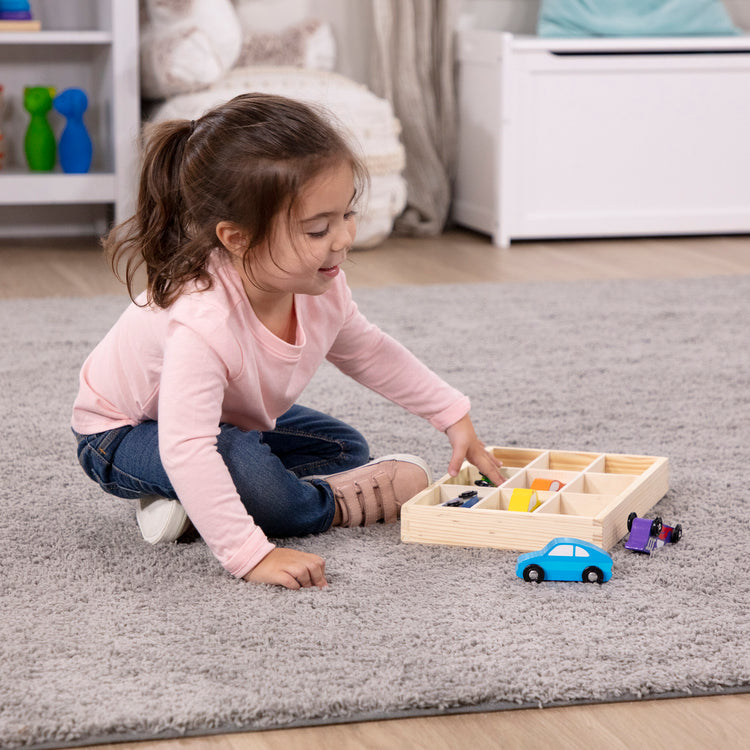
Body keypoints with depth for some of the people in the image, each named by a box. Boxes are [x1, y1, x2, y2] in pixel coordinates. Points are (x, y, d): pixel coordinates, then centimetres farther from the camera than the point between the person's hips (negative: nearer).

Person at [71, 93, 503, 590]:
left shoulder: (320, 288, -19)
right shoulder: (202, 321, -44)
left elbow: (368, 352, 4)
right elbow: (185, 451, -50)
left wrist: (454, 415, 2)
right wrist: (249, 555, -55)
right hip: (121, 435, -8)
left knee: (345, 450, 9)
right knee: (247, 473, -35)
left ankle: (191, 507, 0)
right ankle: (334, 505, -4)